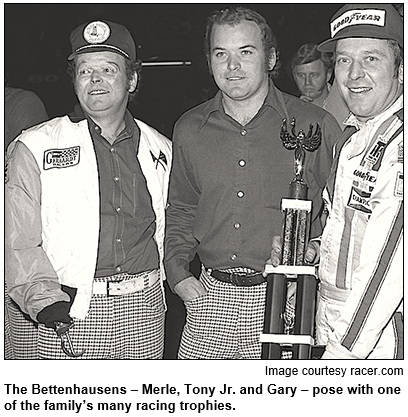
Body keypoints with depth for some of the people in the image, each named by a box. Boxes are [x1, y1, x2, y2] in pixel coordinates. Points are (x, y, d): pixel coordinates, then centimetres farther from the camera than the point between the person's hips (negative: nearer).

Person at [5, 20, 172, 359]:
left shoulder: (160, 149, 9)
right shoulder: (33, 148, 0)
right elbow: (19, 242, -4)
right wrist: (43, 299, -15)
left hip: (143, 312, 3)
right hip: (66, 315, -2)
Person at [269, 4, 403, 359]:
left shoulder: (399, 140, -18)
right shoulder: (353, 136, 10)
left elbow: (392, 263, -22)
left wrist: (345, 347, -20)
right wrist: (313, 250, 3)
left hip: (384, 339, -7)